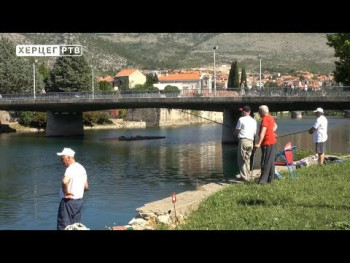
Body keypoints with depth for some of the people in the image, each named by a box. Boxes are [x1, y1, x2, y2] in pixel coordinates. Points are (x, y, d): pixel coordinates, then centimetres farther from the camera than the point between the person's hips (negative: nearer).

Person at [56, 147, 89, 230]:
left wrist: (66, 192, -22)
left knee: (63, 226, -3)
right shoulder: (81, 168, 11)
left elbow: (64, 181, -37)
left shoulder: (71, 168, -17)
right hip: (79, 201, 9)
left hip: (68, 201, -9)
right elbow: (86, 187, 18)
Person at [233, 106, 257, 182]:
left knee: (241, 159, -2)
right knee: (247, 159, 13)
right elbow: (254, 133, 16)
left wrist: (235, 133, 24)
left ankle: (244, 176, -6)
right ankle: (248, 176, 13)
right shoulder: (254, 121, 14)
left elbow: (236, 131, 2)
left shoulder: (241, 119, -3)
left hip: (243, 140, -6)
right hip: (251, 141, 6)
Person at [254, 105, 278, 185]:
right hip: (272, 140, 10)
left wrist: (259, 144, -33)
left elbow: (262, 132, -28)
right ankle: (270, 178, 20)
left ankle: (263, 179, -10)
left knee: (265, 162, -9)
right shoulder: (270, 117, 13)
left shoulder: (265, 119, -18)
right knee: (271, 161, 14)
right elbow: (275, 126, 33)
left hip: (267, 142, -10)